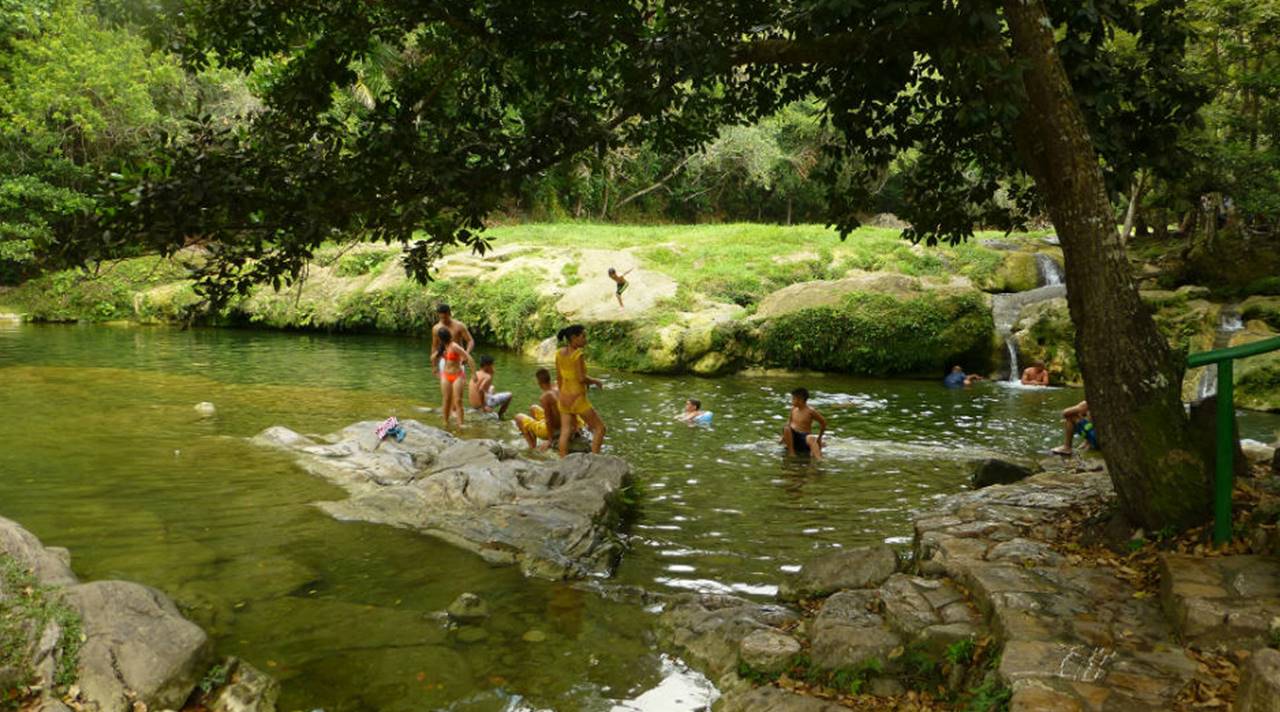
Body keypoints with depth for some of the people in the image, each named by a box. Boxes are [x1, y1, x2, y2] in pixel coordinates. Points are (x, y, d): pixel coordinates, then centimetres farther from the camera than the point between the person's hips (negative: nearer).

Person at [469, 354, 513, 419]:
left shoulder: (476, 374, 8)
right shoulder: (487, 376, -19)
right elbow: (480, 390, -34)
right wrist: (483, 406, -26)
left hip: (473, 405, 9)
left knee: (491, 387, 35)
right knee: (509, 395, 2)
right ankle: (499, 416, 11)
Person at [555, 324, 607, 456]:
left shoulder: (560, 353, 2)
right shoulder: (577, 353, -19)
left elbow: (559, 377, 8)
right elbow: (582, 378, -21)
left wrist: (563, 397, 18)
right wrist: (596, 382, -2)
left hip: (564, 398, 7)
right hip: (578, 400, -7)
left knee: (565, 432, 8)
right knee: (600, 428, 7)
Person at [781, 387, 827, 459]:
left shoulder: (810, 412, -8)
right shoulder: (793, 409, 7)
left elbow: (823, 422, 0)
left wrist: (819, 438, 6)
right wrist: (785, 435, 13)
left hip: (805, 436, -4)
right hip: (793, 436, 4)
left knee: (811, 438, -39)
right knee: (786, 429, -28)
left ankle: (819, 458, -60)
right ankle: (791, 452, -24)